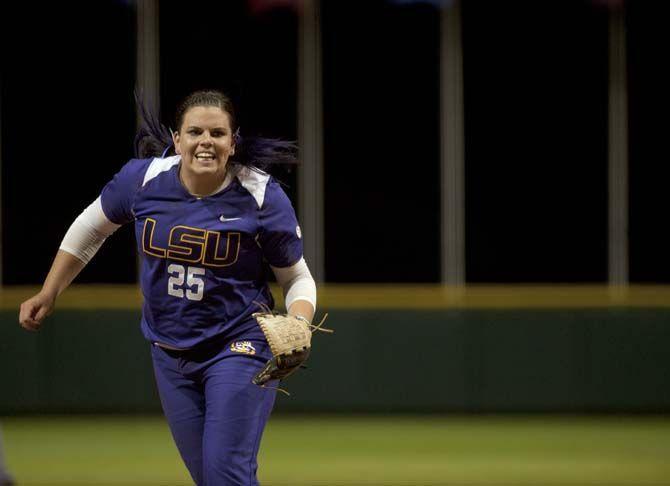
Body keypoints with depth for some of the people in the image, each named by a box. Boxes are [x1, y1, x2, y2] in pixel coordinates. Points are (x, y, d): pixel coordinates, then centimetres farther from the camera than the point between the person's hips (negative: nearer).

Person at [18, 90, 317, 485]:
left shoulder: (262, 197, -15)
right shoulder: (143, 179, -8)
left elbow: (298, 277, -4)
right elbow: (91, 227, 11)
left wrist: (297, 327, -25)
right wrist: (48, 295, 12)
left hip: (239, 348, -4)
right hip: (171, 351, 4)